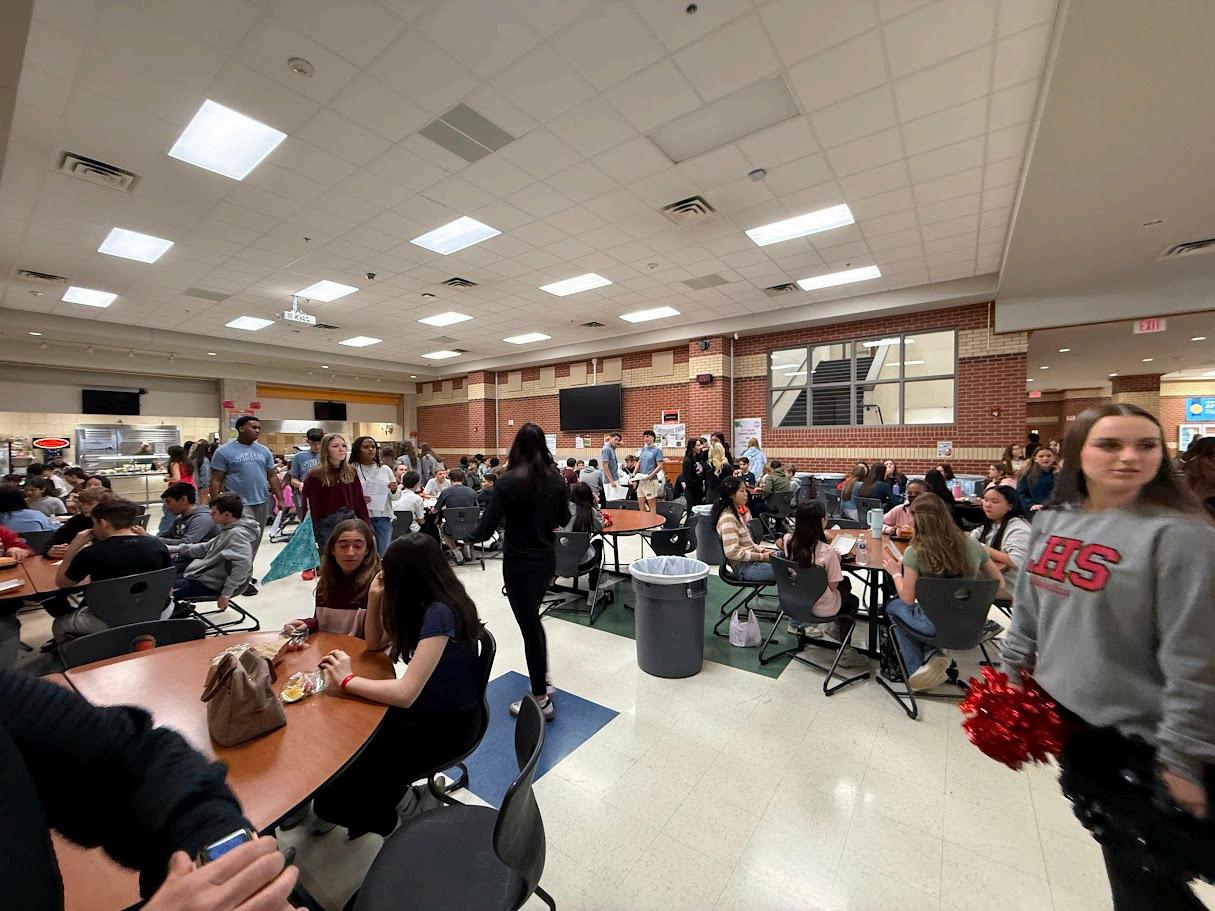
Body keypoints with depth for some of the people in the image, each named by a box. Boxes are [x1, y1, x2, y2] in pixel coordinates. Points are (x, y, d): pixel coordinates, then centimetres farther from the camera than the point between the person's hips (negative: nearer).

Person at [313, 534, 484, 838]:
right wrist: (375, 599, -4)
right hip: (424, 707, 8)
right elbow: (375, 644, 12)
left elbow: (405, 693, -30)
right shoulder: (422, 604, 0)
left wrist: (347, 680, -17)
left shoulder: (440, 613, -28)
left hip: (448, 723, -8)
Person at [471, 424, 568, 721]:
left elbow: (486, 528, -17)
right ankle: (542, 678, 39)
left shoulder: (507, 482, -18)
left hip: (519, 563, -5)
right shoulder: (557, 481, -3)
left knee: (529, 625, 6)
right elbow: (563, 520, 10)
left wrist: (466, 535, 2)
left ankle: (541, 700, 18)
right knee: (533, 619, 25)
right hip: (547, 559, 6)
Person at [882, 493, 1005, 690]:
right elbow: (999, 583, 5)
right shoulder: (972, 545, -7)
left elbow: (908, 599, -13)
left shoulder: (915, 552, -20)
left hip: (934, 624, -5)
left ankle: (916, 669, 16)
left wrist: (895, 573, 3)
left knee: (893, 606, 26)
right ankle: (930, 654, 12)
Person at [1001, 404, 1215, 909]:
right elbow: (1027, 610, 8)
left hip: (1140, 734, -5)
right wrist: (1010, 678, 10)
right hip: (1063, 712, 5)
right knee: (1113, 841, 24)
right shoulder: (1051, 521, -1)